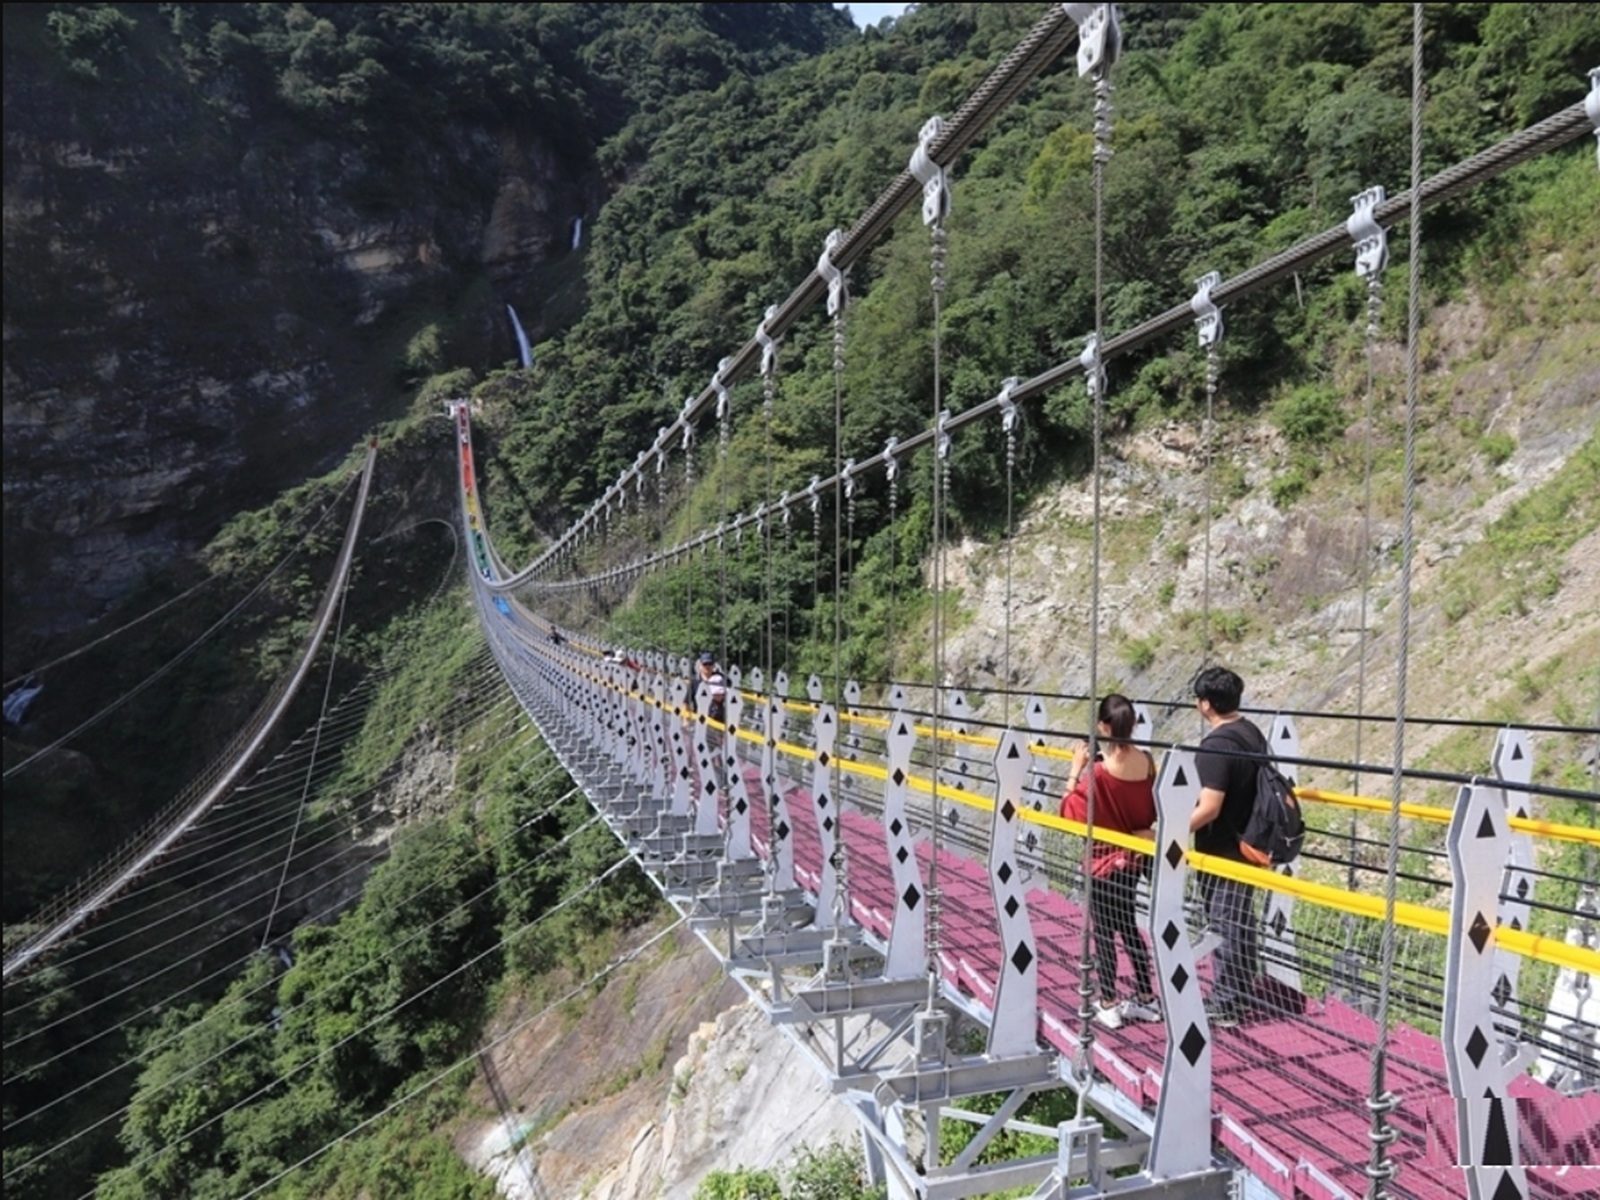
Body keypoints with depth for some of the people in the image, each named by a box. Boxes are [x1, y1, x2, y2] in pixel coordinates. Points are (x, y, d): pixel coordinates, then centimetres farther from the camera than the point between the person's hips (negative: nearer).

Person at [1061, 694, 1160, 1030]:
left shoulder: (1097, 770, -25)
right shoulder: (1146, 762, -7)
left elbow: (1071, 811, -14)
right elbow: (1150, 810, 6)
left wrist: (1076, 768, -13)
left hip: (1105, 860, -6)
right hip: (1134, 854, 6)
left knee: (1103, 931, 8)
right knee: (1127, 926, 20)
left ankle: (1108, 1005, 18)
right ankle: (1145, 998, 28)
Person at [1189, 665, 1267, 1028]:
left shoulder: (1216, 746, -24)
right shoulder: (1253, 733, 5)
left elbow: (1209, 808, -27)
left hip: (1222, 852, -9)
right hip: (1248, 846, 9)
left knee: (1225, 928, 2)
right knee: (1241, 924, 19)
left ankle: (1226, 1006, 13)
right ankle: (1243, 994, 31)